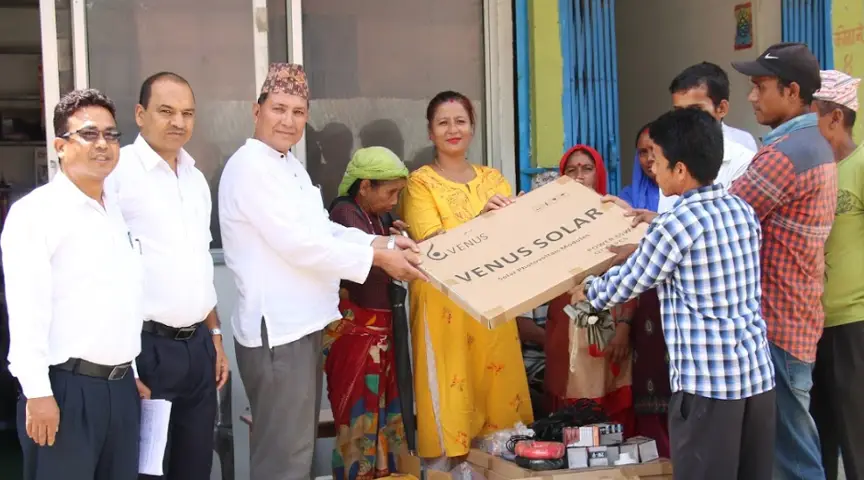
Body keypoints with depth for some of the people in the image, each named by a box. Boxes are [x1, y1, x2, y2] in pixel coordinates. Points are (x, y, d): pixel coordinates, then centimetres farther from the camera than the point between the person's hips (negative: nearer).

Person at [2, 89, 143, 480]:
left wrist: (135, 371, 15)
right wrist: (37, 393, -19)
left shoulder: (120, 211, 14)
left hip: (121, 385, 7)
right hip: (66, 388, -7)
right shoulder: (35, 212, -8)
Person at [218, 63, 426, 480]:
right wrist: (378, 258, -18)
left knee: (297, 445, 19)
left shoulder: (291, 164, 16)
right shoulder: (250, 167, -17)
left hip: (301, 323, 10)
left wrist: (382, 242, 0)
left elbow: (320, 229, 15)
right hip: (276, 328, -10)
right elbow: (298, 244, -23)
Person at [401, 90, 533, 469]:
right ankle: (446, 462, 9)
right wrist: (481, 217, -25)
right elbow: (434, 244, -14)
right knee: (450, 391, -2)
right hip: (443, 303, -4)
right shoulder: (420, 182, -2)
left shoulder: (492, 178, 11)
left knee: (495, 384, 7)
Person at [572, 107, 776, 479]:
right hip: (758, 373, 7)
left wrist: (588, 290, 19)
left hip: (707, 383, -7)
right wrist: (645, 247, 33)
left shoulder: (674, 225, -13)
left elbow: (625, 285, -1)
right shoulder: (743, 210, 8)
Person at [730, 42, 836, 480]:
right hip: (794, 315, 10)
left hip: (776, 322, -10)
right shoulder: (814, 146, 14)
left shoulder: (786, 152, -19)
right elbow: (745, 214, 16)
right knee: (793, 440, 16)